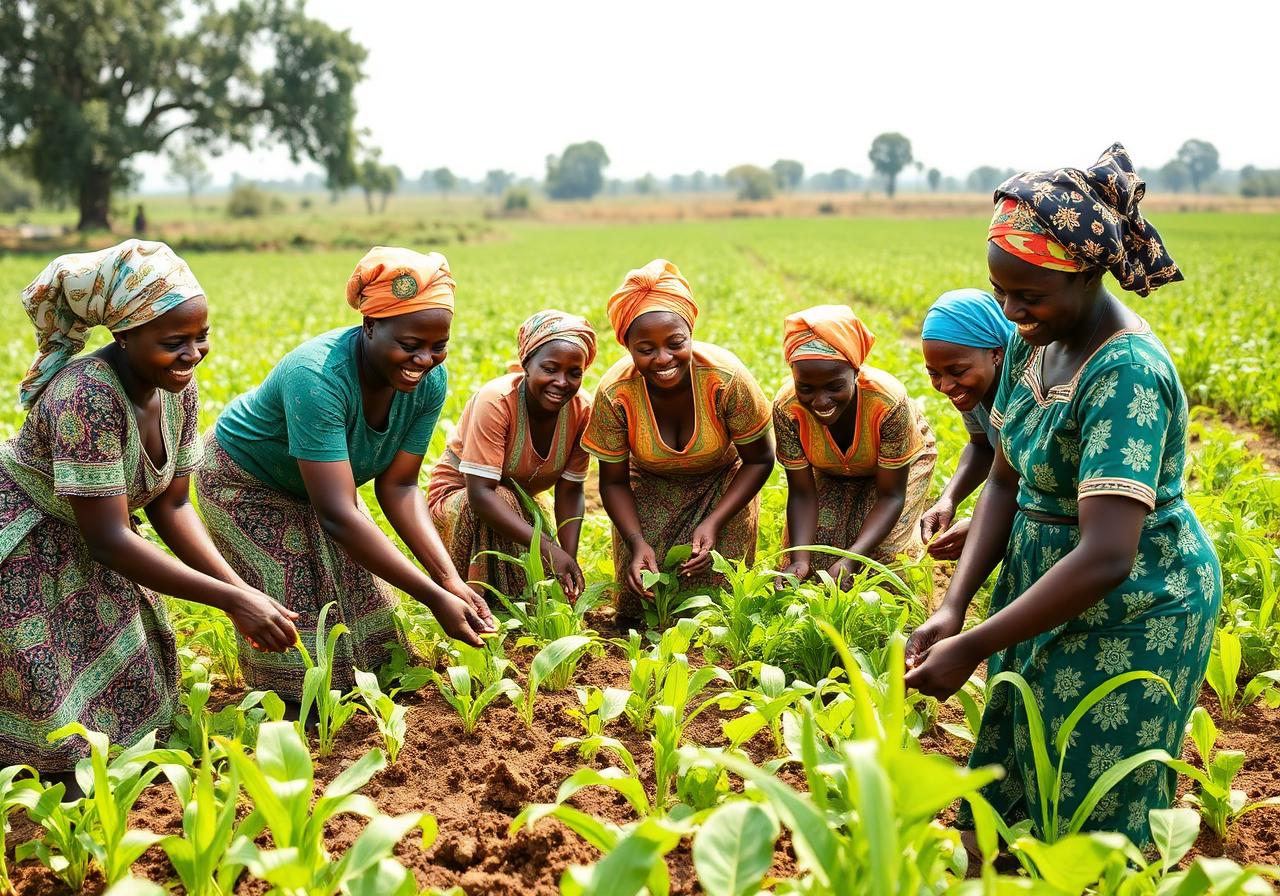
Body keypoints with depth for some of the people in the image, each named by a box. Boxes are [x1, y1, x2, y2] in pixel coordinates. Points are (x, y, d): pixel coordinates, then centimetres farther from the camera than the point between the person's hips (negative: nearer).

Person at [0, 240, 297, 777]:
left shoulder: (177, 387, -10)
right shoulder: (87, 397, -34)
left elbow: (171, 504, -3)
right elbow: (108, 538, -33)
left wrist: (239, 589, -16)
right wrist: (232, 600, -33)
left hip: (87, 560, 8)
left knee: (127, 702, 13)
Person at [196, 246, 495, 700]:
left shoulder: (430, 379, -21)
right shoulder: (319, 376, -41)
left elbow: (397, 486, -13)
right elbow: (338, 516, -43)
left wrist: (449, 578, -26)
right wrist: (434, 597, -43)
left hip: (316, 488, 6)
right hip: (246, 485, -6)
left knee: (362, 605, 3)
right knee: (301, 618, -11)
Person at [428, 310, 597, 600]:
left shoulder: (582, 410, -17)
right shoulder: (496, 401, -32)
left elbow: (570, 491, -12)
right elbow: (480, 493, -38)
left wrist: (570, 559, -28)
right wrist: (548, 548, -46)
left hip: (520, 503, 5)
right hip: (458, 496, -5)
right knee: (497, 505, -37)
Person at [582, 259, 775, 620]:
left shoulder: (727, 377, -31)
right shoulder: (614, 394, -28)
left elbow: (759, 460, -16)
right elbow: (613, 482, -12)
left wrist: (714, 522, -27)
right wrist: (637, 542, -29)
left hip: (723, 487, -1)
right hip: (650, 490, 1)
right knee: (640, 594, -9)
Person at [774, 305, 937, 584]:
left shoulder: (889, 402, -41)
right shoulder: (786, 409, -34)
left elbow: (891, 496, -32)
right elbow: (802, 493, -23)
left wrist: (851, 558, -46)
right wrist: (799, 560, -40)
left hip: (900, 462, -2)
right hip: (831, 473, 2)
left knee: (884, 551, -20)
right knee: (815, 551, -14)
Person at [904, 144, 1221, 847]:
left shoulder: (1125, 375, -28)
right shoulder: (1033, 342, -2)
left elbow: (1106, 558, -33)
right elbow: (1006, 480, 4)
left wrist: (972, 649, -29)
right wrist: (953, 605, -8)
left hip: (1133, 616, -8)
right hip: (1049, 592, 8)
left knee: (1086, 820, 7)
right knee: (1013, 793, 18)